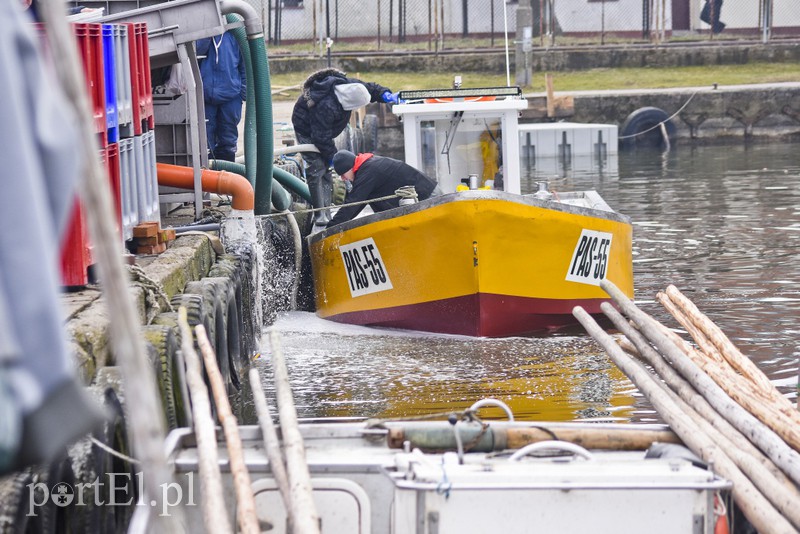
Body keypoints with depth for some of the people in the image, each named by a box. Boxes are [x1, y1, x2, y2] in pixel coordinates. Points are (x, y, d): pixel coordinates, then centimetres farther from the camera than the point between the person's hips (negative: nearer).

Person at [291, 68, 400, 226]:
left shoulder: (349, 84, -22)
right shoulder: (326, 107, -43)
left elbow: (370, 88, -1)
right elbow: (322, 138, -33)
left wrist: (385, 95, -18)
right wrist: (333, 157, -22)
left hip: (323, 129, 9)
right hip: (307, 129, -9)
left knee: (325, 168, 8)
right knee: (317, 168, -16)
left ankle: (326, 212, 11)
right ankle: (319, 214, -14)